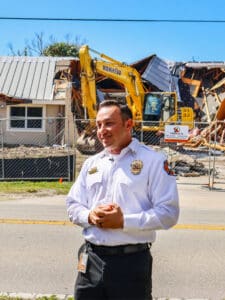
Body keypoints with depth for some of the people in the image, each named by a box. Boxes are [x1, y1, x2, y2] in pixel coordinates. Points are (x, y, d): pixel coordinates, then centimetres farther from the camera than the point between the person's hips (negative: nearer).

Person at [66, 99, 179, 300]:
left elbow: (168, 212, -11)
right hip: (91, 259, 5)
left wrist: (124, 221, -18)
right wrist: (90, 216, -7)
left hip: (132, 261, -4)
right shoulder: (91, 163, 12)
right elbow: (73, 205, 15)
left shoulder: (153, 161, -5)